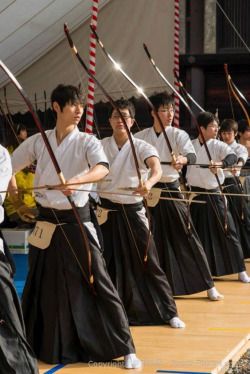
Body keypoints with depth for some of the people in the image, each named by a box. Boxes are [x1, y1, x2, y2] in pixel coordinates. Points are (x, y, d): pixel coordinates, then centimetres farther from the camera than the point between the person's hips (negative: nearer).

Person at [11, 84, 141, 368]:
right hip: (46, 223, 4)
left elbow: (102, 168, -28)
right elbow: (9, 167, 15)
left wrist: (76, 180, -45)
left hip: (76, 222, -3)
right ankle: (42, 344, 31)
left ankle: (126, 349, 1)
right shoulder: (38, 141, 4)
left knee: (98, 284, -6)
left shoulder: (87, 142, -7)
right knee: (40, 287, 13)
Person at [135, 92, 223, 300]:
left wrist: (182, 159, -44)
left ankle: (209, 286, 6)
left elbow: (192, 155, -23)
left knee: (187, 237, -1)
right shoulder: (140, 137, 2)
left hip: (171, 190, -2)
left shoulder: (178, 135, -4)